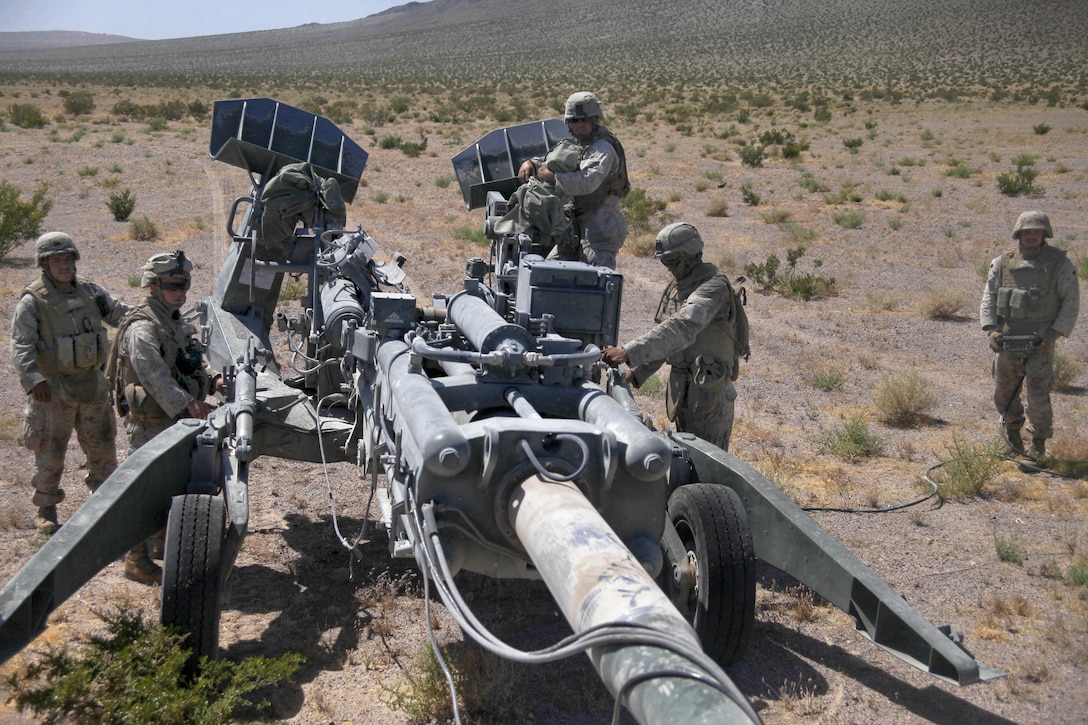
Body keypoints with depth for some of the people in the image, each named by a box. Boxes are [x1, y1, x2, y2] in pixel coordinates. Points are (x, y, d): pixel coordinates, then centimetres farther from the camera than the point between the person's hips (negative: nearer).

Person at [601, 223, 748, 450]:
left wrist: (629, 353, -40)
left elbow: (681, 329, -32)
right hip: (681, 387, 9)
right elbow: (662, 332, 19)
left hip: (708, 390, -9)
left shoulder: (714, 286, -18)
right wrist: (636, 372, 7)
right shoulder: (676, 286, 11)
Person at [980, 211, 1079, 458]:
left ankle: (1039, 442, 11)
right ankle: (1013, 431, 35)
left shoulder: (1060, 264, -2)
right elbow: (989, 298, 5)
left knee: (1038, 395, -7)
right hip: (1006, 342, 3)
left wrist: (1053, 334, -11)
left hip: (1039, 343, -3)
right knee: (1003, 393, 12)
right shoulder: (1002, 264, 5)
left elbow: (1071, 302, -2)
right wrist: (991, 330, -8)